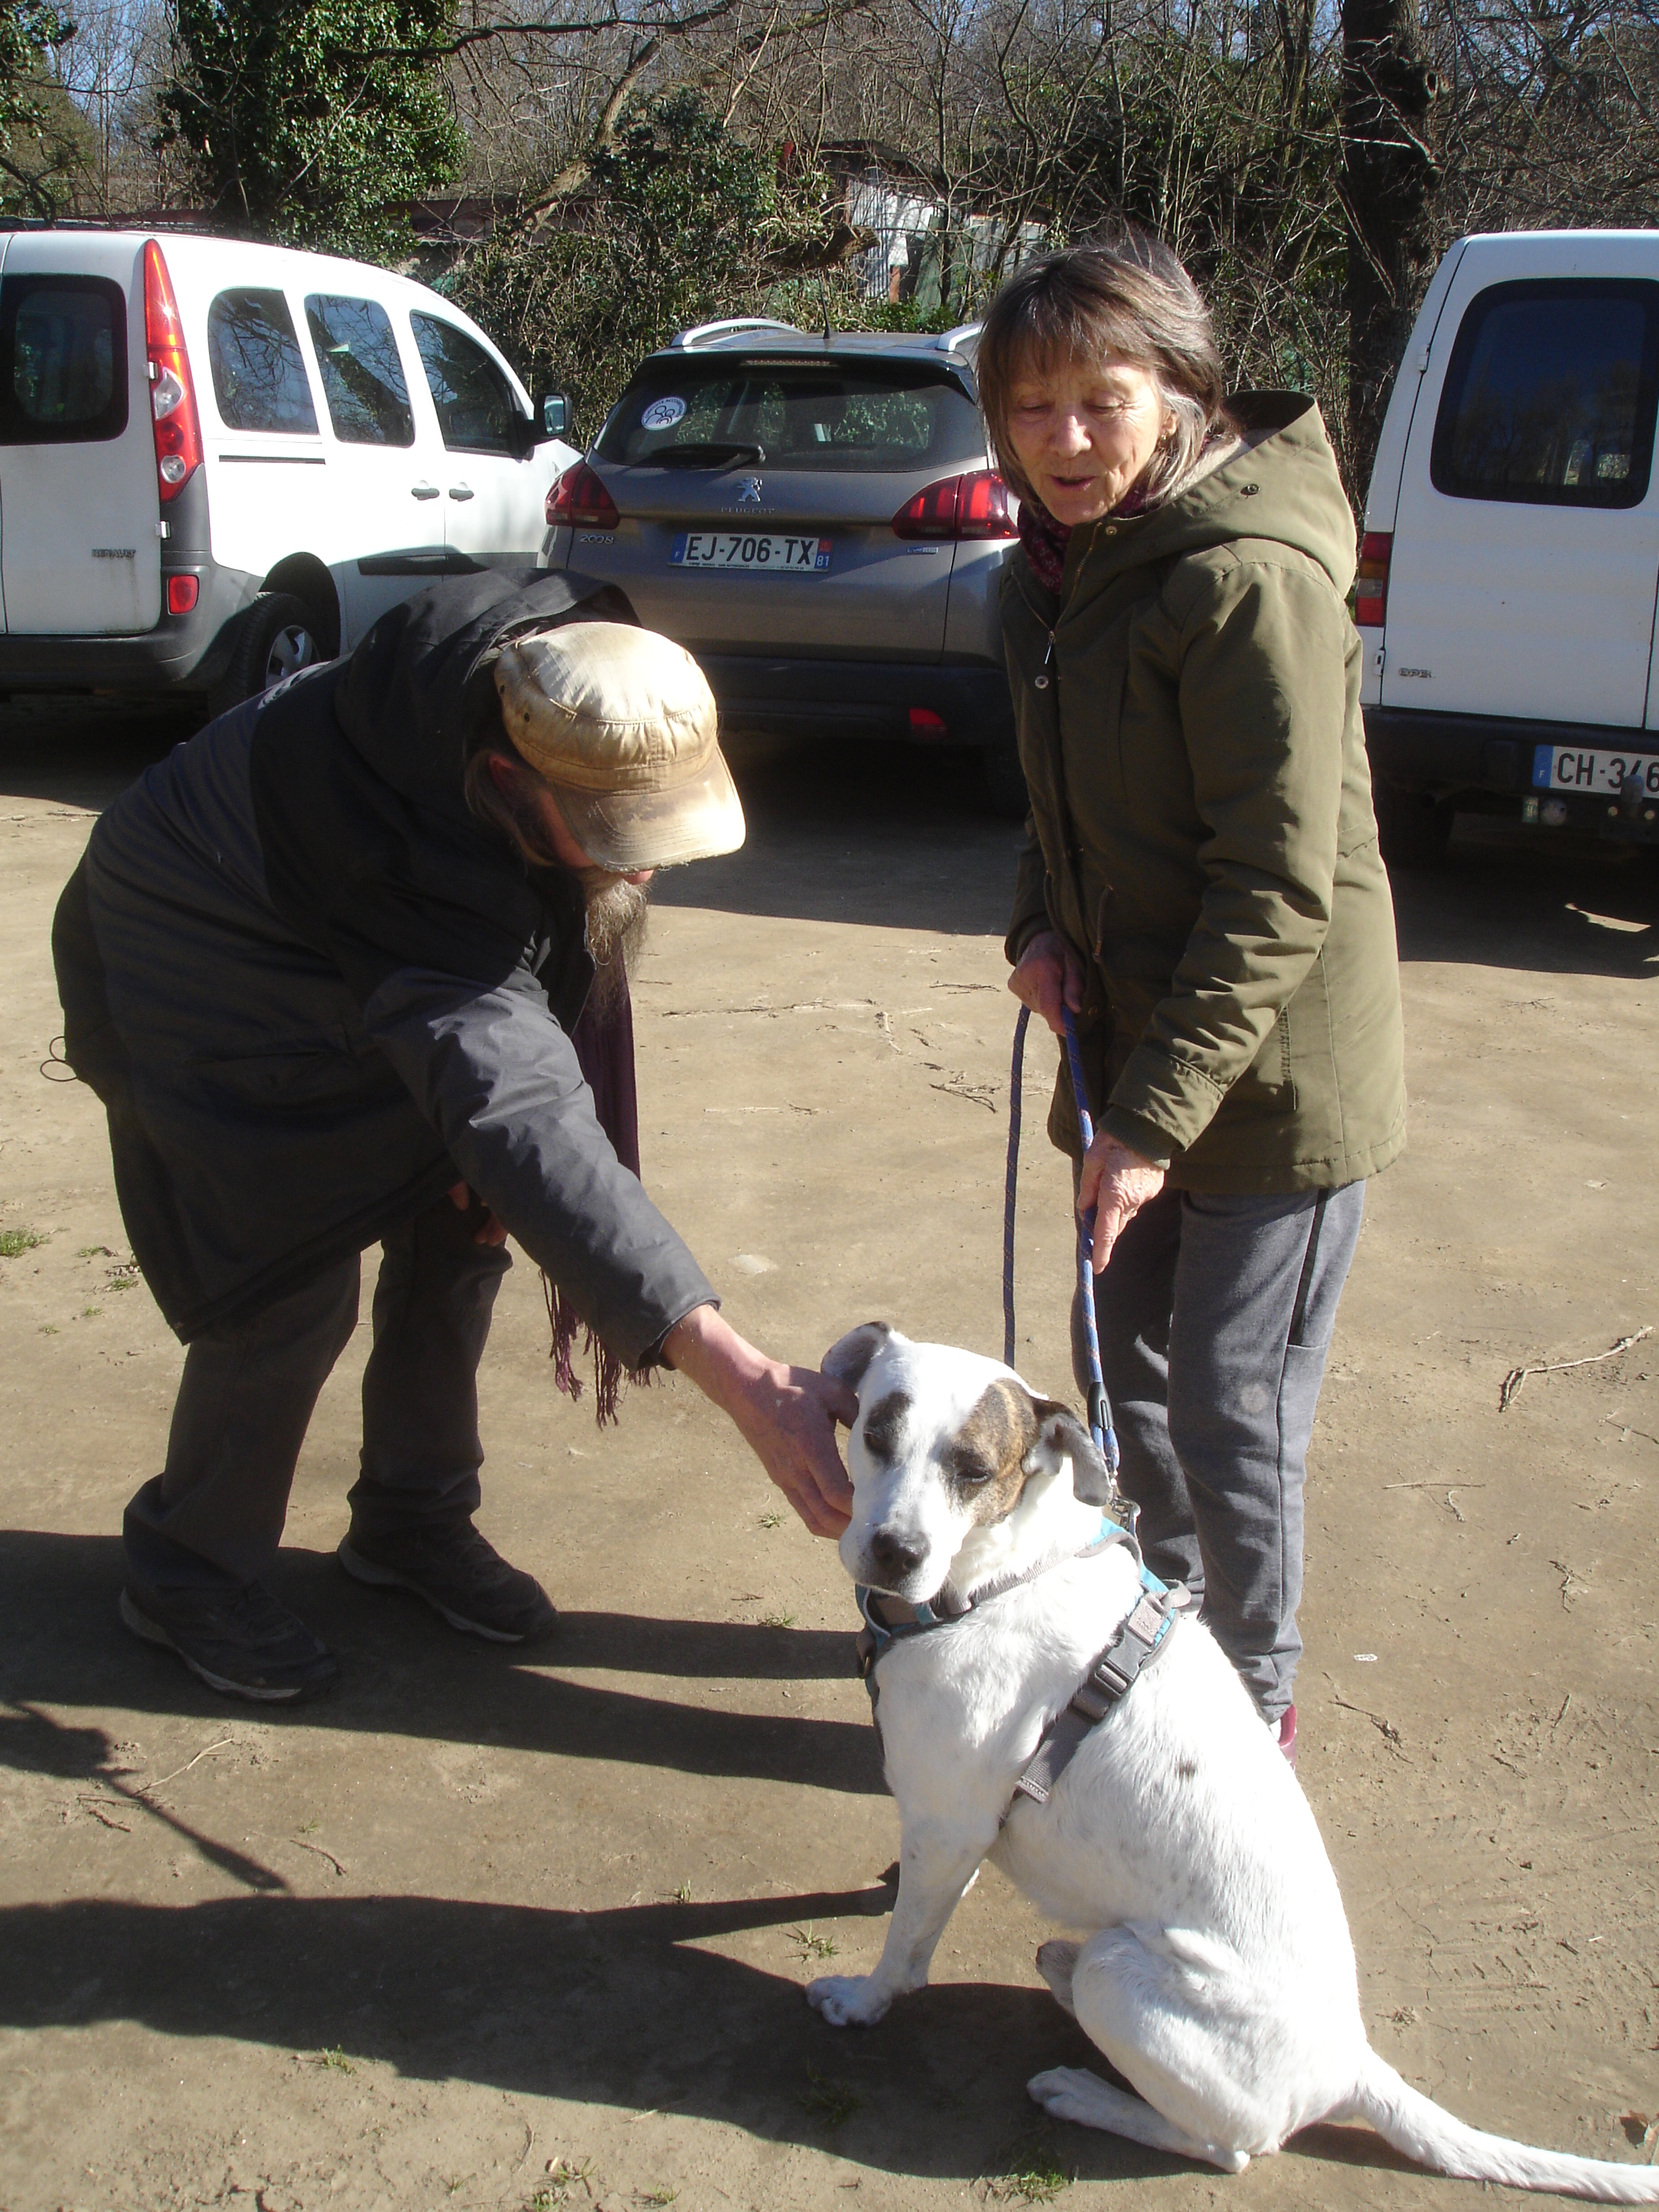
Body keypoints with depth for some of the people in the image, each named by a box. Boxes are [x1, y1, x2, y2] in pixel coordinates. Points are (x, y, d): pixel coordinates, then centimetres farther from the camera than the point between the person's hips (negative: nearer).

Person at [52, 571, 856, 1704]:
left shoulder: (568, 665, -25)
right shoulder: (417, 860, -46)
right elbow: (524, 1120, -55)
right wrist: (743, 1378, -62)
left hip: (365, 956, 7)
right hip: (212, 994, -7)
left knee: (457, 1226, 5)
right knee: (290, 1287, -9)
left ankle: (413, 1521, 25)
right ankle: (191, 1575, 15)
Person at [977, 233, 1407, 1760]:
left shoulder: (1249, 579, -21)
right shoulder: (1066, 565, 7)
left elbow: (1280, 887, -23)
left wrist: (1157, 1116, -24)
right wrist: (1044, 926, -2)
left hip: (1274, 1075, -8)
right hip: (1138, 1044, 8)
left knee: (1231, 1405, 3)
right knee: (1126, 1364, 19)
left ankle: (1256, 1699, 25)